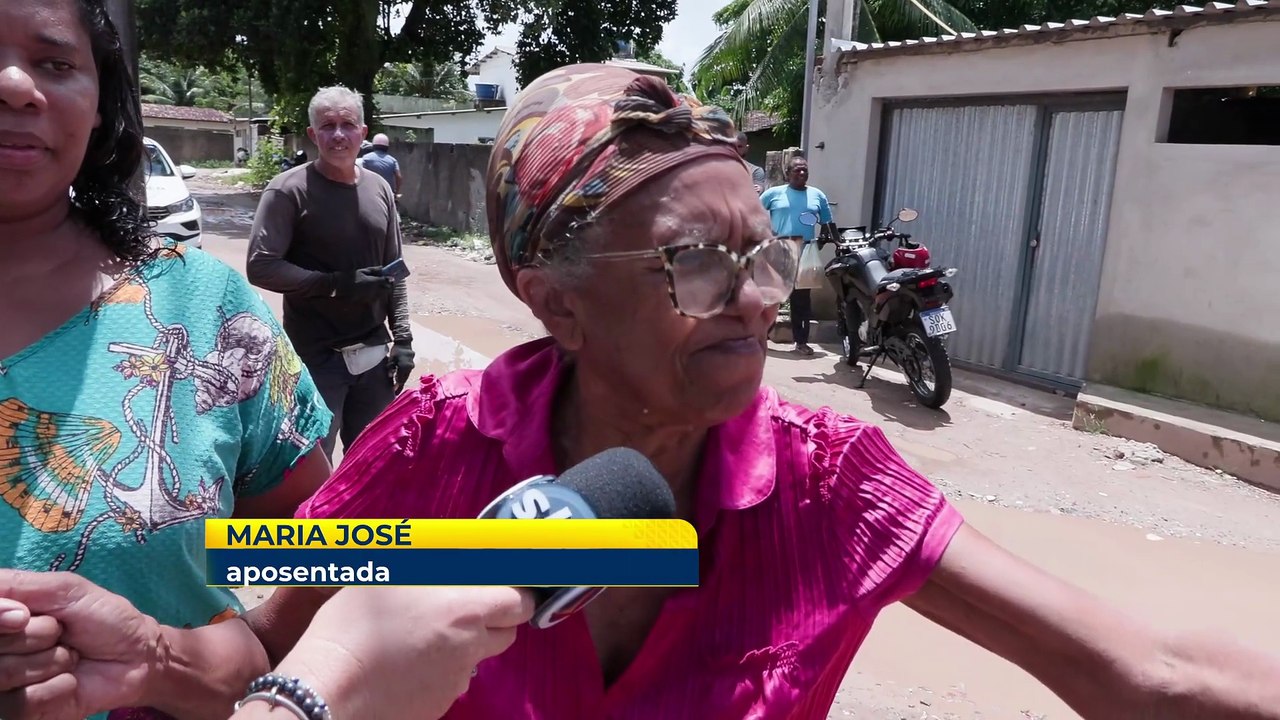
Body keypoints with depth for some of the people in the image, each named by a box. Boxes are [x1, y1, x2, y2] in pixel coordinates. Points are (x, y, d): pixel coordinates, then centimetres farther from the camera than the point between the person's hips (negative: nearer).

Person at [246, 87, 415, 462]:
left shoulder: (379, 189, 7)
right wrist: (336, 284, -20)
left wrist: (402, 336, 5)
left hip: (373, 353, 5)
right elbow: (261, 266, -13)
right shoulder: (289, 190, -9)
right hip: (316, 357, -4)